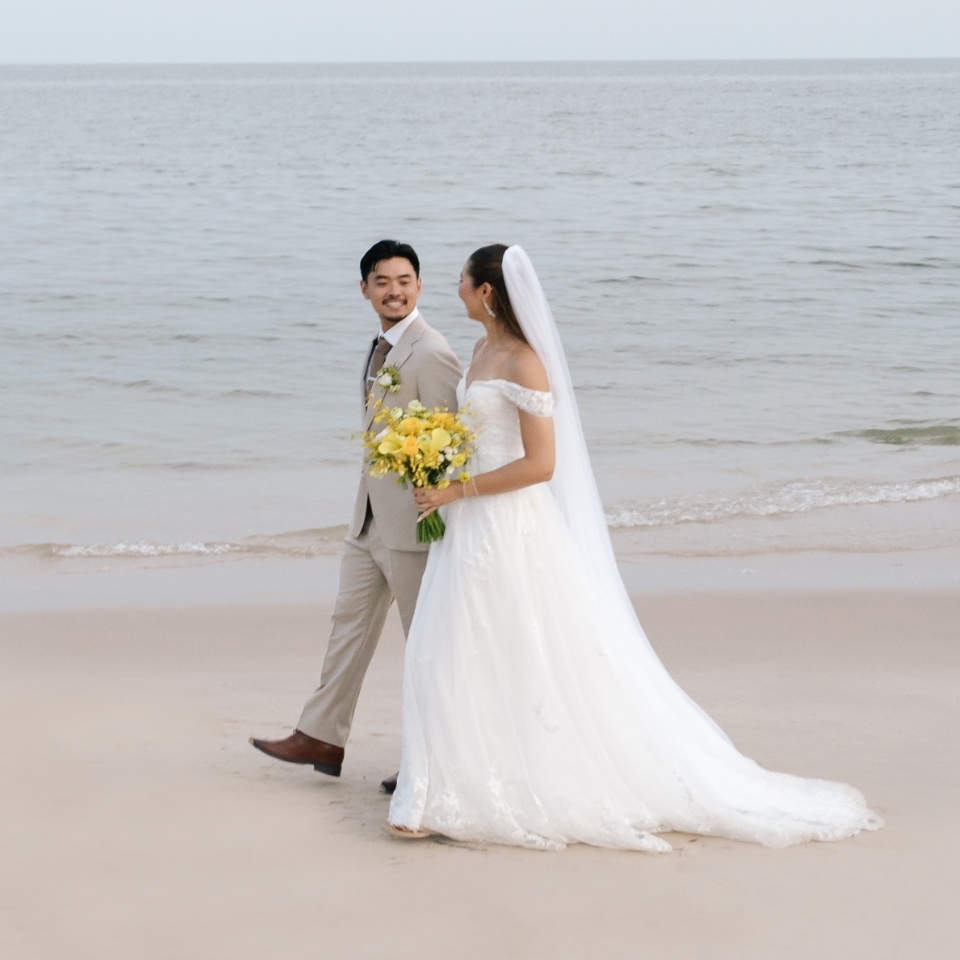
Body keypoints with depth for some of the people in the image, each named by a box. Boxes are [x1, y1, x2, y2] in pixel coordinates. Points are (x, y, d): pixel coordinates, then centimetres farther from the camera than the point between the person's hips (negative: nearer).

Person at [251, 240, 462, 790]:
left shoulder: (431, 354, -18)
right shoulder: (381, 348, 11)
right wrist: (369, 507, 19)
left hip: (413, 522, -9)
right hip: (371, 518, 9)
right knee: (351, 622, 15)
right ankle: (322, 738, 24)